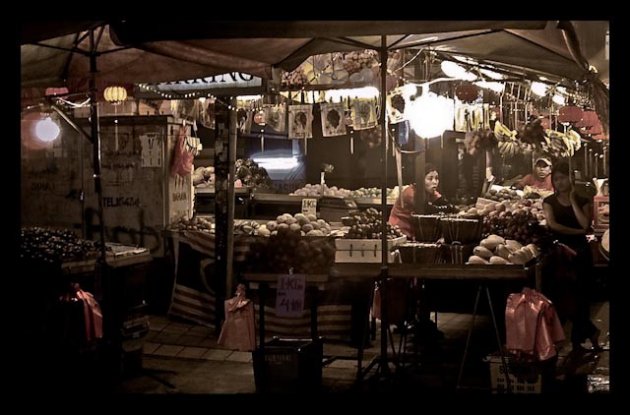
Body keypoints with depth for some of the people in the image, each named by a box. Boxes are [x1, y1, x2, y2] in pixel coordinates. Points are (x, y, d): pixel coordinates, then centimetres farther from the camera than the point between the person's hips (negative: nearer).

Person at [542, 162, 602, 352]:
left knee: (580, 296, 2)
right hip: (559, 252, 0)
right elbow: (552, 225, -11)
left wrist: (573, 201, -7)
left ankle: (578, 340, 14)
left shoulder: (582, 201, 5)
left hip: (580, 252, 0)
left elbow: (586, 225, -12)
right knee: (561, 296, -2)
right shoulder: (549, 201, 4)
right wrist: (577, 231, -10)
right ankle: (590, 332, 14)